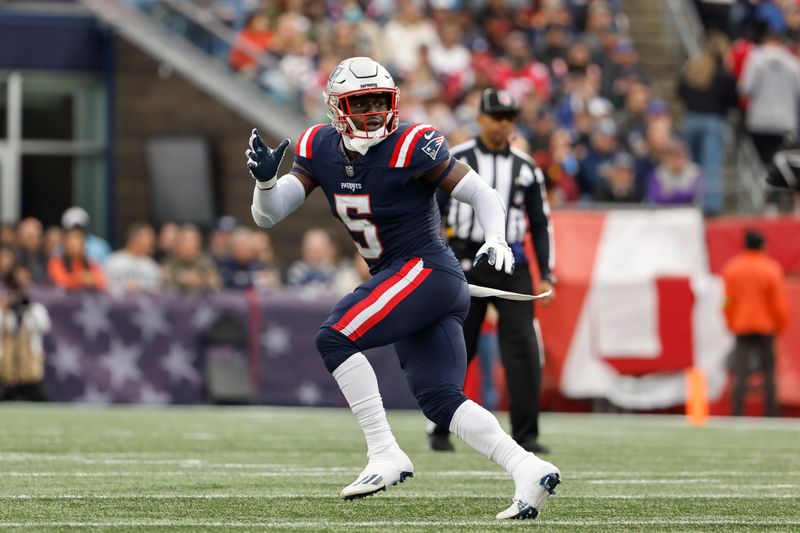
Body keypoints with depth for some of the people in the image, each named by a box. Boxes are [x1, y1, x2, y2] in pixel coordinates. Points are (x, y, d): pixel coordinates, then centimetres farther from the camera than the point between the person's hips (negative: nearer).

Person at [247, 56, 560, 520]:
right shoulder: (321, 149, 6)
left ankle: (386, 456, -16)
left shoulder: (411, 147, -12)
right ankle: (530, 471, -2)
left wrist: (496, 241, -25)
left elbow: (483, 194, -7)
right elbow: (268, 214, 4)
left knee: (334, 339, -18)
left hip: (425, 269, -7)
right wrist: (265, 179, -18)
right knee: (439, 399, 1)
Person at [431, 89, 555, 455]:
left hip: (511, 267, 2)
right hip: (465, 264, -2)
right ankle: (440, 430, 18)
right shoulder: (455, 160, 2)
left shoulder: (526, 168, 10)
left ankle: (525, 434, -8)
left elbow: (541, 224, 14)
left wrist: (546, 276, 6)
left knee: (523, 348, -10)